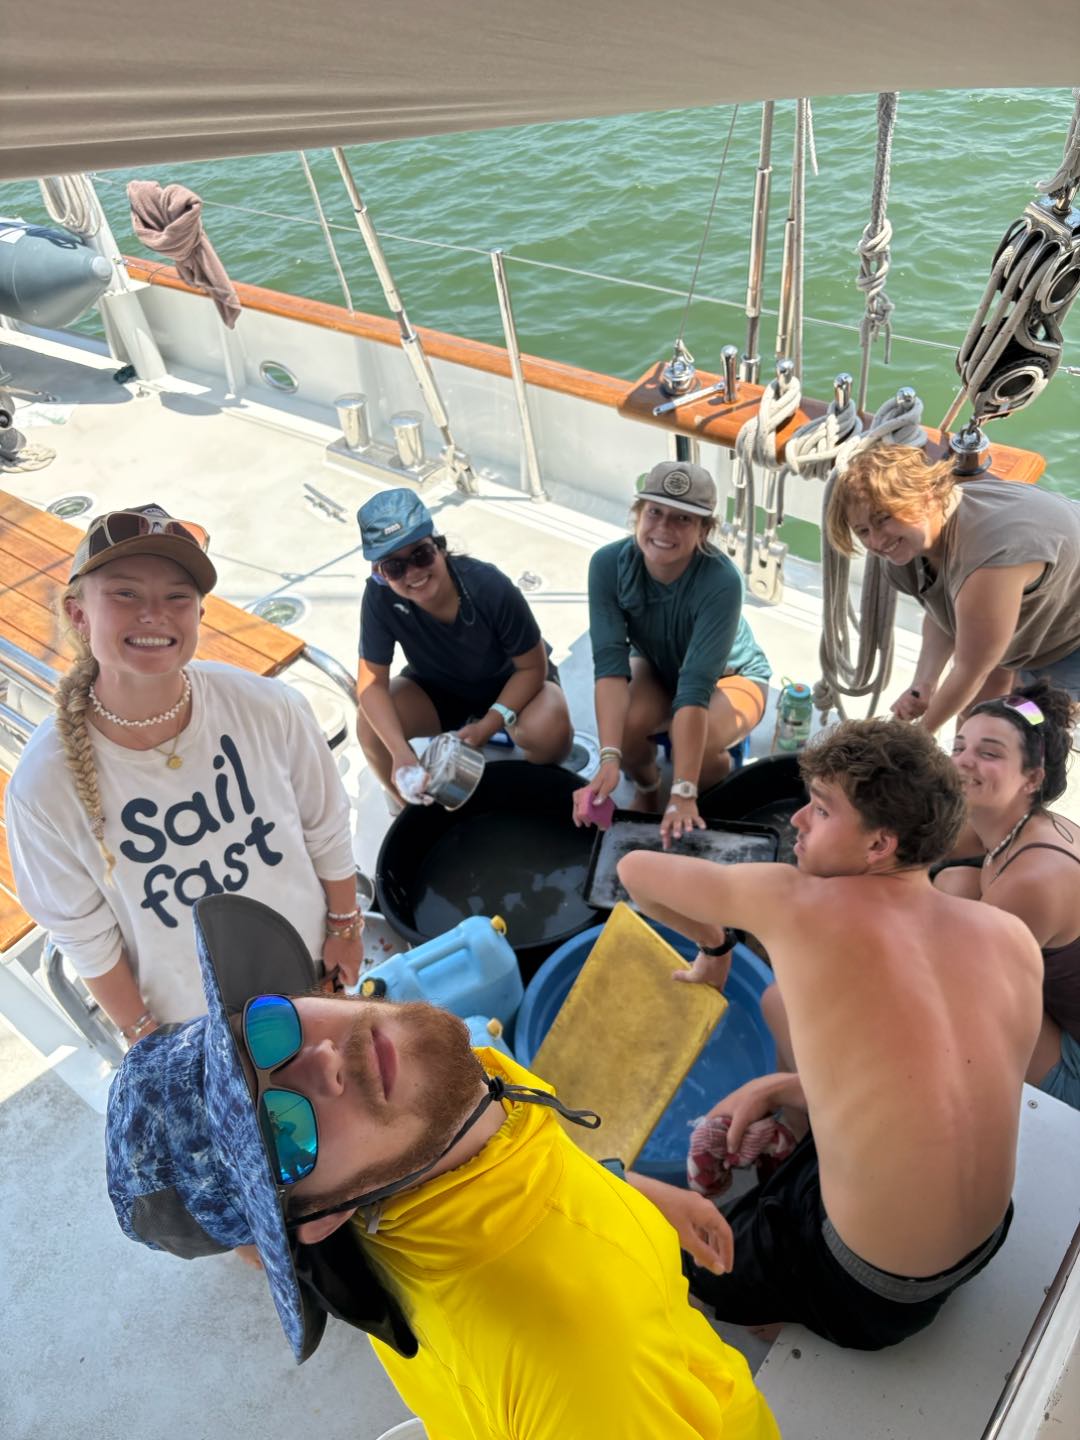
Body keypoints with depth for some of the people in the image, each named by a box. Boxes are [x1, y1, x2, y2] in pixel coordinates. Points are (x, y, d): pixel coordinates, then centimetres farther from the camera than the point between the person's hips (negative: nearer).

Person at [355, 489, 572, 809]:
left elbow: (532, 668, -22)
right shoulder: (379, 597, -29)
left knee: (550, 730, -33)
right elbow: (372, 681, -24)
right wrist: (401, 754, -39)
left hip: (511, 685, -2)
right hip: (437, 689, 2)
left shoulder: (491, 588, -33)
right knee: (370, 727, -24)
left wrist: (488, 726, -34)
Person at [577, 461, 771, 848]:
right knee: (622, 725, -29)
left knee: (698, 747, -33)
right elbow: (610, 662, -34)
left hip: (731, 676, -2)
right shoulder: (608, 564, -27)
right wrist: (610, 759, -46)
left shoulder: (721, 581, -37)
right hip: (657, 666, 3)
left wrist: (683, 793, -46)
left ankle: (710, 791, 5)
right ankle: (646, 787, 7)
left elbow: (696, 686, -42)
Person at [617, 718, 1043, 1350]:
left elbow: (636, 869, -8)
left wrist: (712, 945, 10)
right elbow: (917, 1079, 2)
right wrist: (775, 1089, 0)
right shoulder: (1016, 937, -10)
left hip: (867, 1292, -6)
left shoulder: (801, 904, -24)